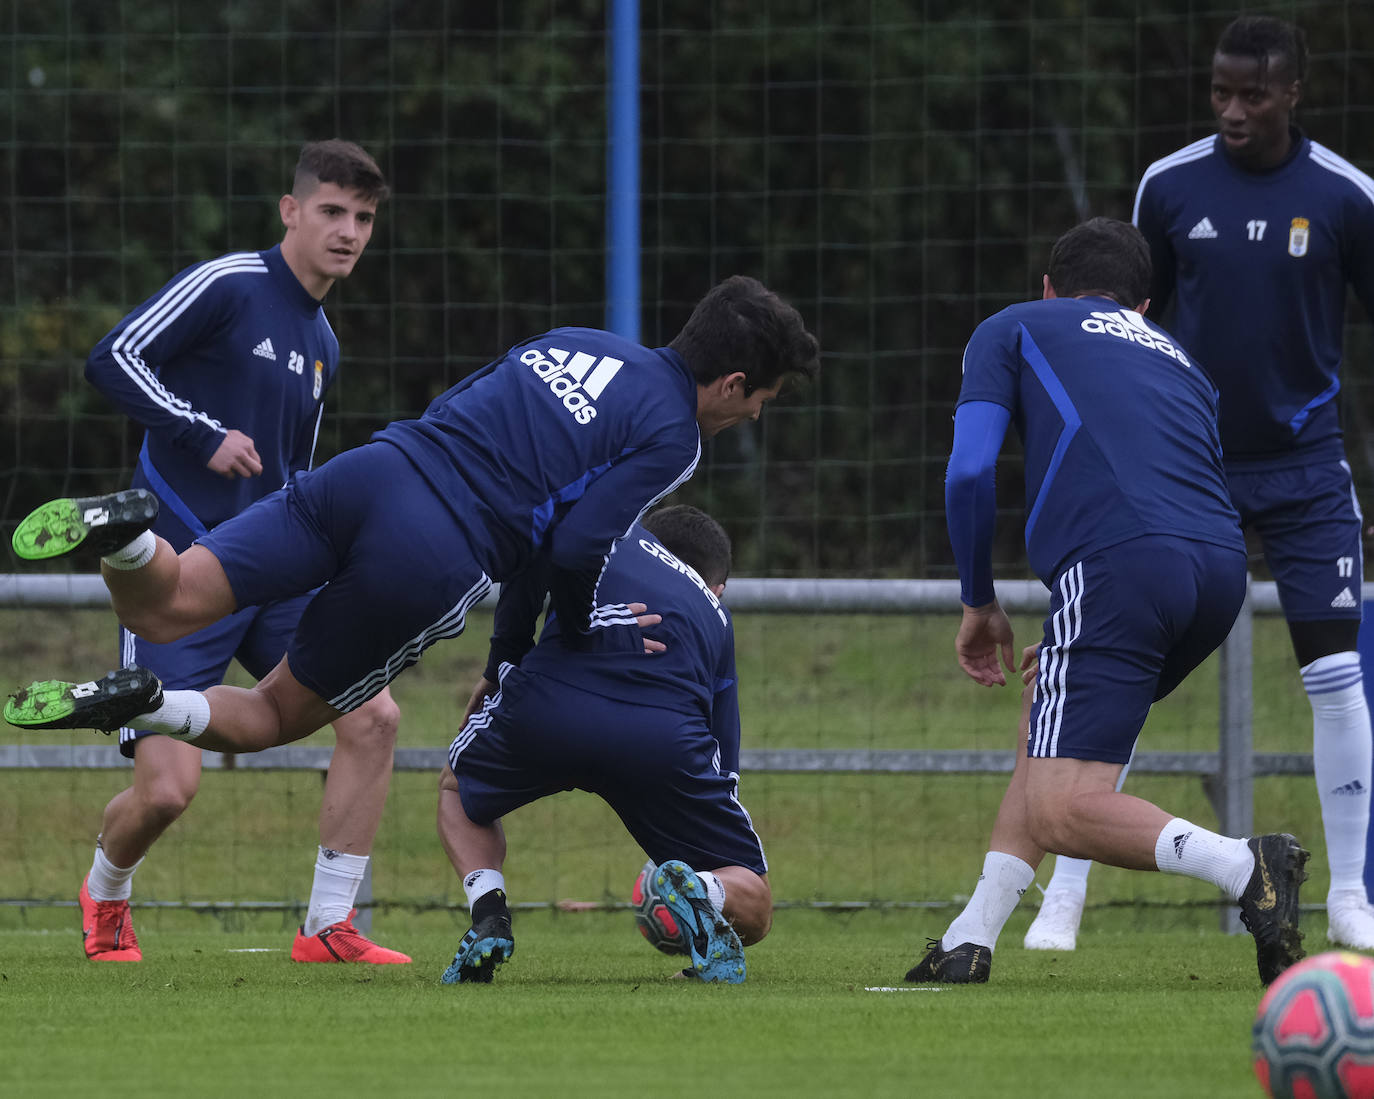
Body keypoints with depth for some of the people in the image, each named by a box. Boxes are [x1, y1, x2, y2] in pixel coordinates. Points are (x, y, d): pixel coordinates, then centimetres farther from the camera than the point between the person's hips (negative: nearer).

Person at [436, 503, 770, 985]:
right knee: (752, 908, 18)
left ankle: (488, 911, 7)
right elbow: (724, 770, 36)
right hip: (665, 736, 0)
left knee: (457, 788, 36)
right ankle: (702, 892, -19)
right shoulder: (715, 615, 36)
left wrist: (502, 668, 27)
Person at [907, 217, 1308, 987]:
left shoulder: (1012, 330, 21)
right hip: (1222, 572, 6)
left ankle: (1243, 867, -29)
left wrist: (979, 604, 21)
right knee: (1044, 727, 27)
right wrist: (1081, 644, 43)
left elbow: (970, 471, 7)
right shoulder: (1178, 359, 34)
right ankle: (970, 945, 21)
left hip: (1119, 564, -6)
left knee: (1060, 813, -9)